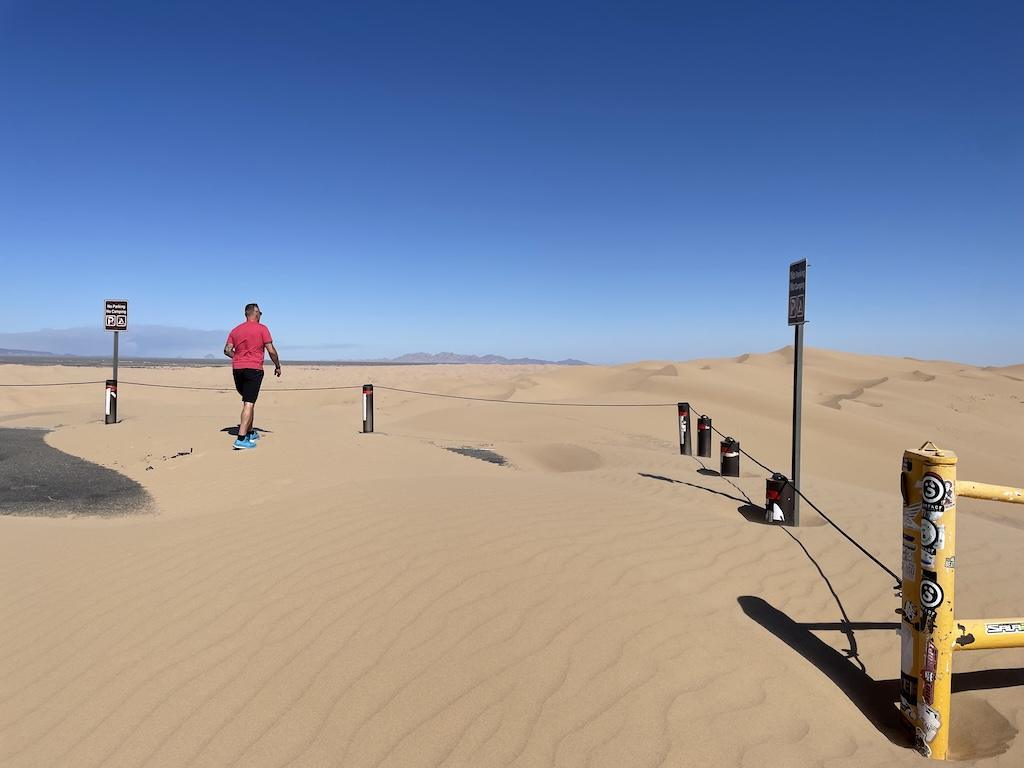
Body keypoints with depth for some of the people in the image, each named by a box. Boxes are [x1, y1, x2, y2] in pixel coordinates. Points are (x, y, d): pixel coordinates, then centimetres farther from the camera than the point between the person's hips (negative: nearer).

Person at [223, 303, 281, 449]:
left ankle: (250, 433, 27)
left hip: (237, 369, 6)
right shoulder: (262, 329, -2)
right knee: (249, 404, -9)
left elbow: (227, 350, 6)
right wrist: (278, 366, 6)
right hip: (254, 369, -6)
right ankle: (241, 439, -17)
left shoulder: (235, 330, 12)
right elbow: (271, 351, -6)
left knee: (247, 401, 21)